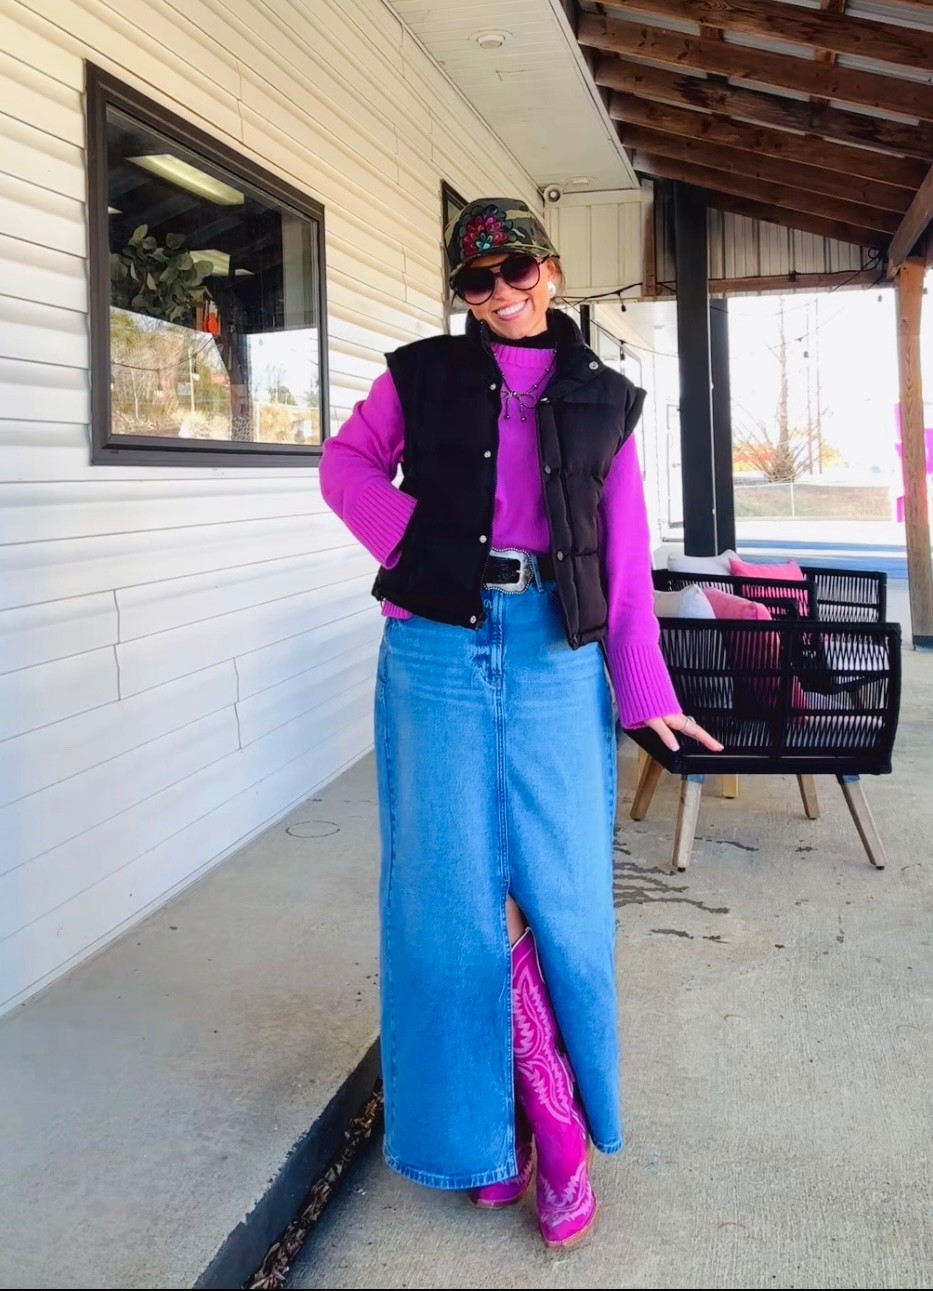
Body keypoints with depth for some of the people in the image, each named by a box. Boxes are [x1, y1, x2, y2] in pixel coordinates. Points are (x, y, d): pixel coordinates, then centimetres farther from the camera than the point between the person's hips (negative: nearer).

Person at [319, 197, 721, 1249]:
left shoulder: (603, 402, 12)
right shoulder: (424, 375, 10)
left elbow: (625, 559, 9)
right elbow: (347, 463, 14)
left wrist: (646, 693, 4)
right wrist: (412, 538, -4)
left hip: (557, 654, 1)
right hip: (438, 647, 0)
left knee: (562, 890, 2)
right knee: (453, 891, 3)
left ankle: (559, 1124, 22)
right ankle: (482, 1124, 22)